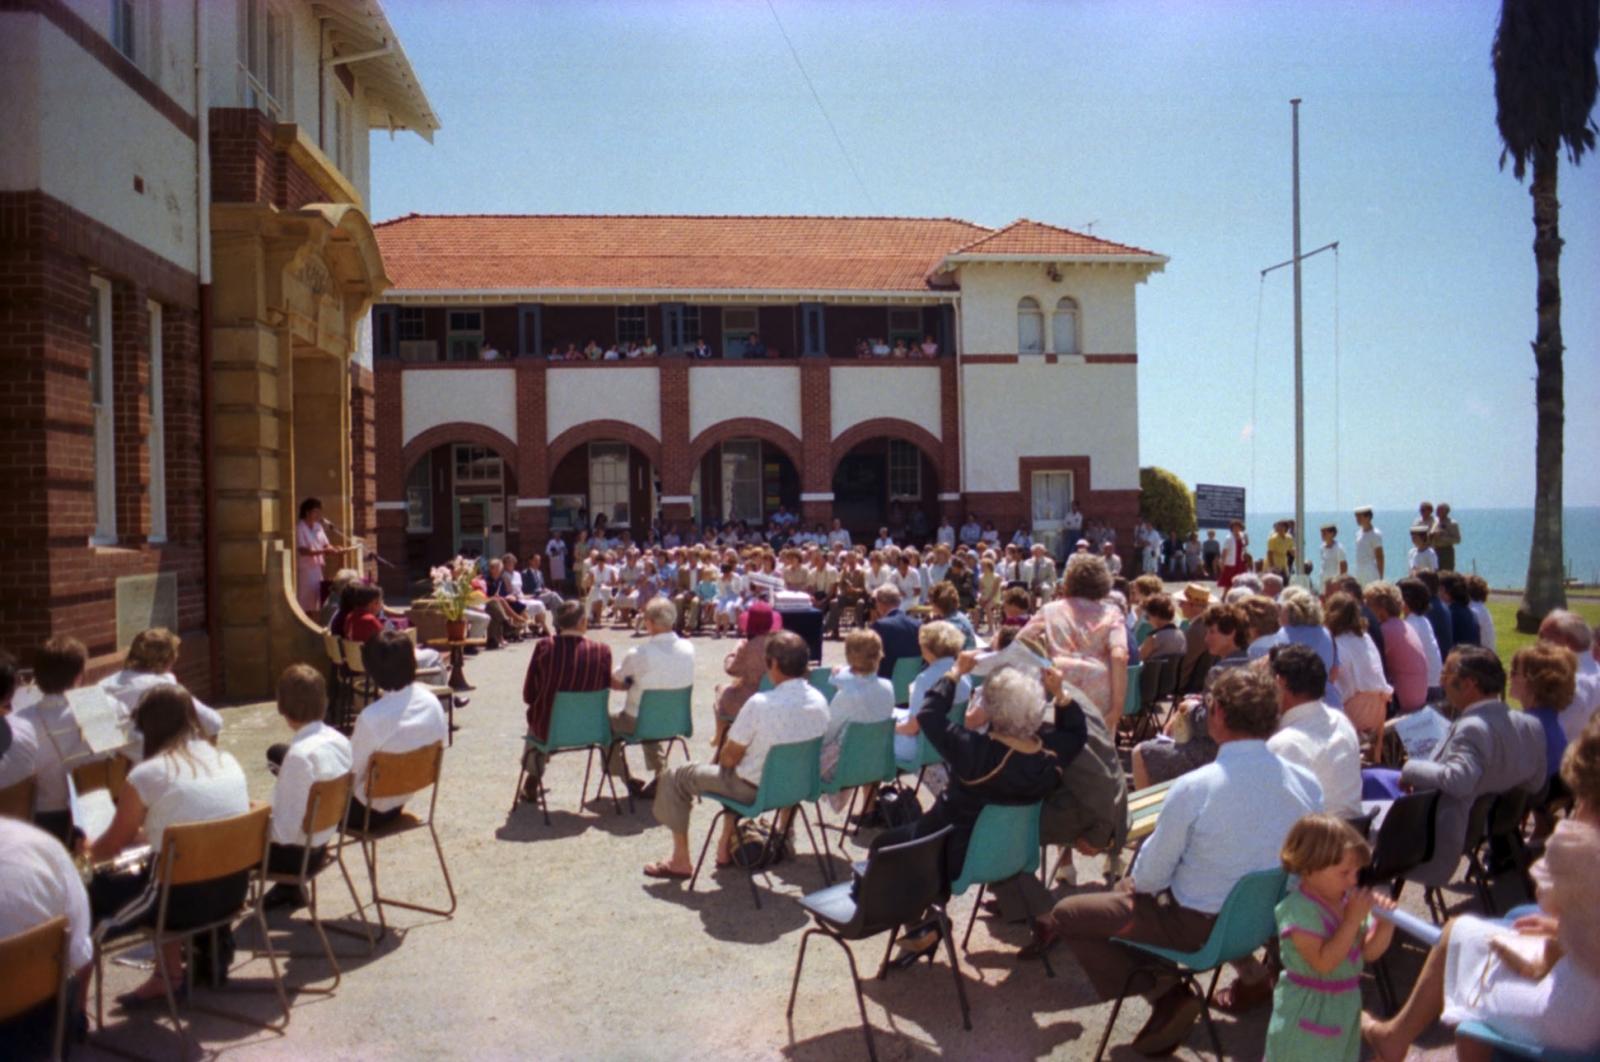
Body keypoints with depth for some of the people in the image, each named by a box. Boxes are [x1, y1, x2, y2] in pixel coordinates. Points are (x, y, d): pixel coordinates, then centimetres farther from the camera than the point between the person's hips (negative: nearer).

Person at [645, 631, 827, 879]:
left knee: (675, 778, 11)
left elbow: (729, 757, -16)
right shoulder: (819, 701, -8)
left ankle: (680, 861, 19)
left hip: (756, 789, -7)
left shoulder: (760, 704, -27)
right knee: (739, 772, 37)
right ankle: (728, 845, 40)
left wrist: (725, 752, 8)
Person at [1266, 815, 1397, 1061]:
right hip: (1309, 1015, -7)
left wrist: (1385, 924, -12)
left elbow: (1369, 953, 6)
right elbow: (1324, 962, -29)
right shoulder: (1299, 910, -24)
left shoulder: (1350, 901, -1)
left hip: (1344, 1006, 8)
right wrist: (1353, 921, -26)